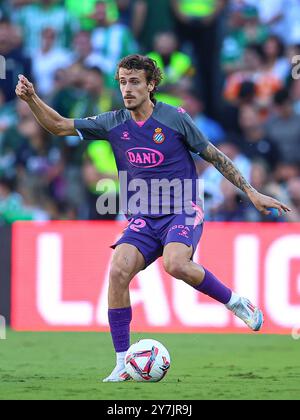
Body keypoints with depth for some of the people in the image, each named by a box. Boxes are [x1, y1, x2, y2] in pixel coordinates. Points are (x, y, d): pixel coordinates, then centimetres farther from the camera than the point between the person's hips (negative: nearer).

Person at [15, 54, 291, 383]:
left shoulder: (175, 118, -5)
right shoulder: (114, 123, 4)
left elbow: (214, 156, 3)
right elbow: (60, 126, 9)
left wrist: (251, 192, 3)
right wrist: (32, 100, -7)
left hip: (182, 211, -4)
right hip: (142, 219, 4)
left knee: (176, 264, -34)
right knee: (118, 271, -21)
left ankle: (235, 303, -8)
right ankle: (123, 364, -14)